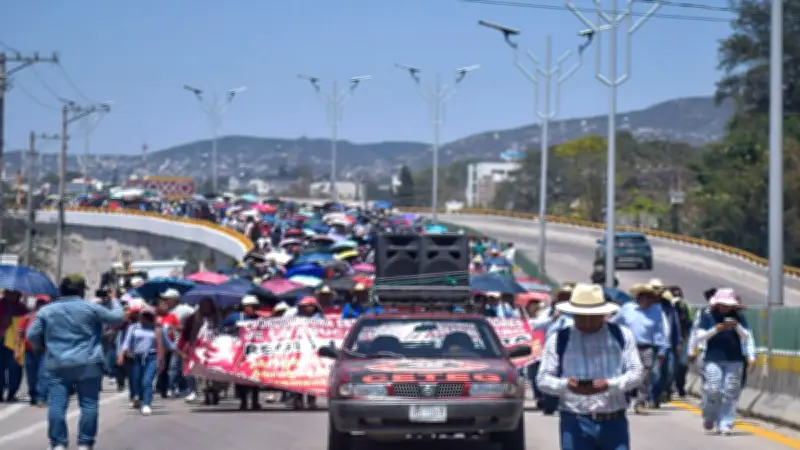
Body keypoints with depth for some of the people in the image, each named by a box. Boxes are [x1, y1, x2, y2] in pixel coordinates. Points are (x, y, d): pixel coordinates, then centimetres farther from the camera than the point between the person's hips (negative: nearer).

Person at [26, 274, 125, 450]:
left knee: (57, 405, -1)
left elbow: (32, 335, 7)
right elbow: (117, 317, 7)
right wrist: (114, 301, 26)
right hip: (88, 364, -1)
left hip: (57, 365, 1)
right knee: (89, 404, 4)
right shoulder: (91, 308, 1)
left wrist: (42, 347, 27)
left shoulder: (46, 311, 7)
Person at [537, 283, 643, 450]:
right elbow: (543, 379, 3)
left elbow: (636, 373, 3)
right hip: (575, 423, -1)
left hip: (614, 423, 1)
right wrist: (566, 385, -19)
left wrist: (609, 385, -17)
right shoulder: (558, 340, 5)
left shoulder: (622, 336, 8)